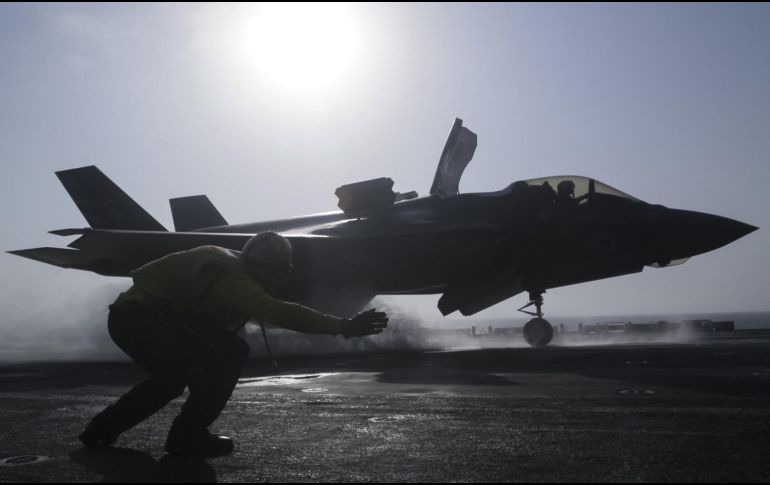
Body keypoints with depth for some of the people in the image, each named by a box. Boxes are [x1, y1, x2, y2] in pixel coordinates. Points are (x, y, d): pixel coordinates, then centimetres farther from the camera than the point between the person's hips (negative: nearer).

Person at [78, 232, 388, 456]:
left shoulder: (229, 264, 13)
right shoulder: (231, 279, -18)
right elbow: (281, 313, -30)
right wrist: (344, 327, -32)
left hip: (128, 315, 11)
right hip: (142, 317, -11)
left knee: (172, 375, 32)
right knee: (231, 353, -15)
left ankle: (102, 429, 34)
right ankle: (188, 434, -5)